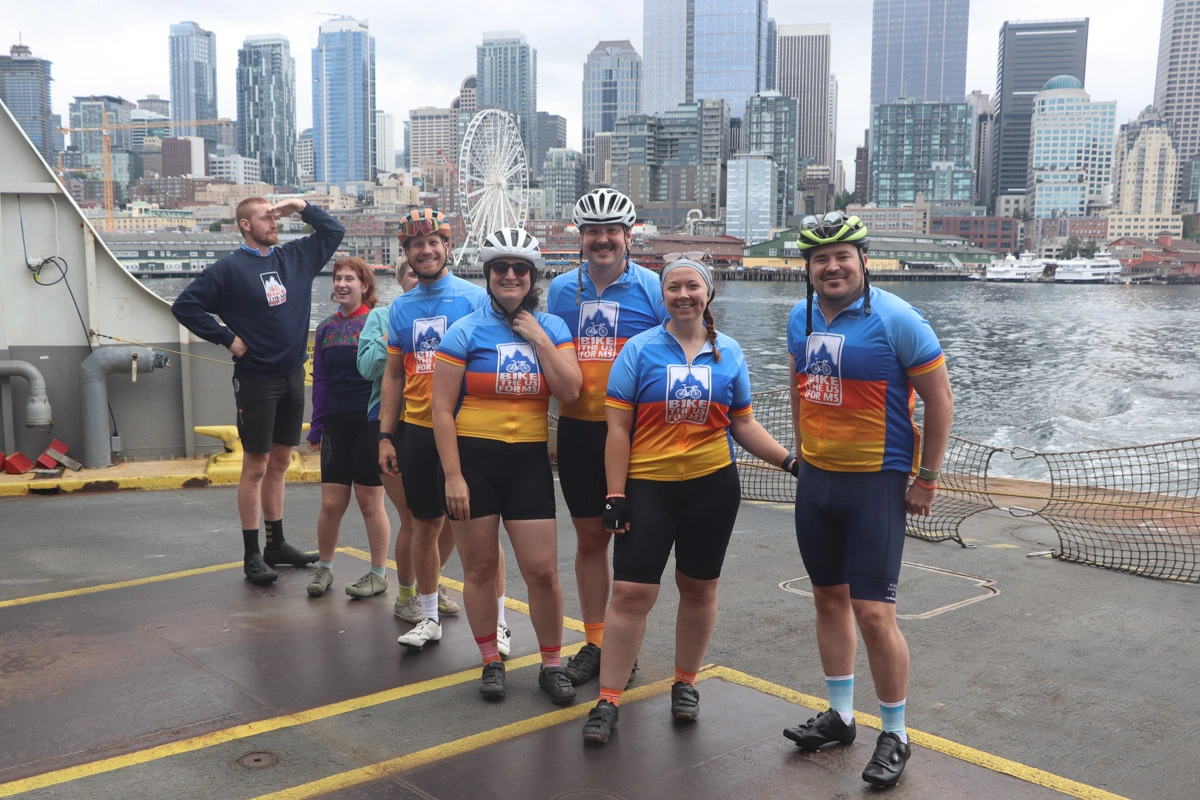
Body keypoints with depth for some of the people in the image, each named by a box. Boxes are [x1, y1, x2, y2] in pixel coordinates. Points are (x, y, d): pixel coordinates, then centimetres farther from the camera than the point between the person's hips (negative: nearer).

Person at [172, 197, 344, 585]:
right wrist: (226, 337, -11)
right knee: (256, 467, 1)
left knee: (279, 463, 14)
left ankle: (276, 544, 24)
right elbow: (184, 305, -9)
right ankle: (252, 556, 9)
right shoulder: (230, 268, -8)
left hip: (293, 377, 5)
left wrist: (302, 206, 3)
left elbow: (334, 232, 16)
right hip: (256, 381, -5)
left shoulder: (296, 257, 7)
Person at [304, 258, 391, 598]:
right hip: (336, 423, 4)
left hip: (371, 421, -4)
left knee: (370, 501, 4)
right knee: (331, 503, 5)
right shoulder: (325, 328, 10)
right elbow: (320, 380, 13)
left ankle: (379, 574, 17)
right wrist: (316, 427, 9)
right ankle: (324, 567, 23)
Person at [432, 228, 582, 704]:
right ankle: (491, 662, 25)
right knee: (479, 567, 8)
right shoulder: (465, 333, -3)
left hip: (528, 461, 2)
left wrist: (539, 338, -10)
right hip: (474, 457, -1)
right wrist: (453, 476, -10)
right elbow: (441, 409, -5)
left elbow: (570, 391, -7)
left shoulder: (552, 329, 6)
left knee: (542, 570, 0)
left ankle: (552, 664, 18)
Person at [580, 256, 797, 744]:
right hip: (648, 485, -2)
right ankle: (608, 701, 6)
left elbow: (744, 425, 11)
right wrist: (615, 495, -8)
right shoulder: (641, 349, -2)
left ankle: (685, 684, 31)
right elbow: (618, 428, -4)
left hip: (712, 484, 2)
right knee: (631, 592, -5)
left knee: (699, 588, 12)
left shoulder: (729, 353, 5)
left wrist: (789, 460, -2)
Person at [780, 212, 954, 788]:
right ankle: (840, 717, 29)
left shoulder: (895, 319, -13)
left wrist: (926, 480, -9)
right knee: (829, 597, 14)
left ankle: (895, 735, 11)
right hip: (816, 479, 7)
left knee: (873, 611, -7)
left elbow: (939, 399, -10)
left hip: (875, 482, -6)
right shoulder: (800, 319, 6)